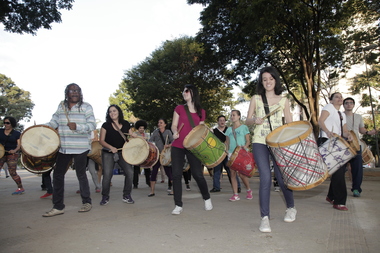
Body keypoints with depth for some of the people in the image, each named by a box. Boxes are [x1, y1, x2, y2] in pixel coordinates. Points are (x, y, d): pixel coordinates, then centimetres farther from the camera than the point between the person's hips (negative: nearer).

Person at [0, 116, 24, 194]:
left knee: (12, 172, -8)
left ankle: (21, 188, 5)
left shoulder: (17, 134, 1)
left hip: (12, 154, -3)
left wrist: (15, 150, -24)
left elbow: (19, 145, -4)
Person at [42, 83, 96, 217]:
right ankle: (58, 206, 14)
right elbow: (54, 122, 11)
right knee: (58, 174, 3)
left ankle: (87, 202, 20)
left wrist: (77, 127, -25)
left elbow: (92, 125, -9)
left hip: (80, 147, -5)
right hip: (63, 147, 5)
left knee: (81, 174, 3)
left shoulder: (86, 107, -2)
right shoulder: (61, 106, 13)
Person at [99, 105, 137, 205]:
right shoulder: (106, 125, -2)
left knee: (129, 172, -10)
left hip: (122, 152, 2)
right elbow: (101, 140, -3)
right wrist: (110, 147, -19)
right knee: (107, 175, -9)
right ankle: (105, 197, 14)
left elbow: (132, 136, 14)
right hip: (108, 153, -2)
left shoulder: (126, 124, 6)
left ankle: (126, 195, 9)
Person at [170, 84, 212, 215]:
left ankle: (207, 199, 24)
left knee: (198, 174, -2)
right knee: (176, 174, -4)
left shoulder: (201, 112, 9)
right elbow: (174, 125, 5)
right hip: (177, 146, 1)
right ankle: (178, 205, 7)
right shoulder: (179, 108, 6)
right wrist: (175, 132, -15)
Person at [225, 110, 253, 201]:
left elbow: (248, 141, 0)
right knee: (233, 174, -1)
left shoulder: (244, 127, 4)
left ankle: (249, 190, 16)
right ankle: (235, 194, 4)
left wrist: (245, 146, -20)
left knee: (241, 174, -10)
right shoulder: (229, 129, 16)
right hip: (231, 153, 4)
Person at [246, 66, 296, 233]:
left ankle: (291, 208, 30)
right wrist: (254, 120, -14)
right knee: (265, 178, -14)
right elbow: (247, 121, 9)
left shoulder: (283, 100, 11)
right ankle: (264, 217, -4)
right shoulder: (256, 99, 10)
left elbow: (290, 123, 9)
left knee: (281, 177, 1)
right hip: (260, 142, -1)